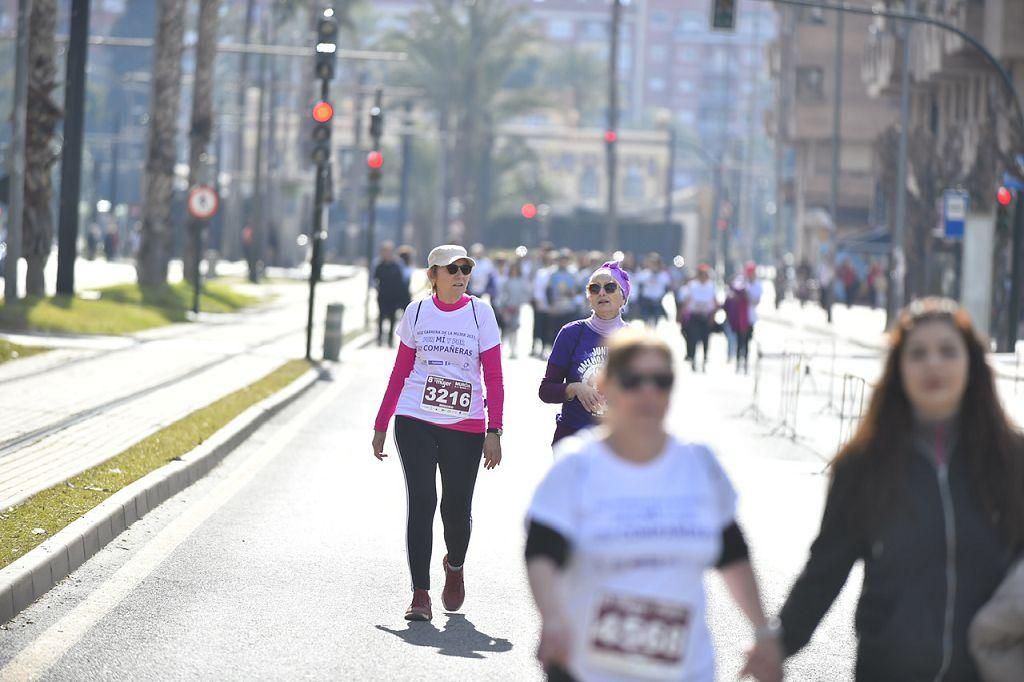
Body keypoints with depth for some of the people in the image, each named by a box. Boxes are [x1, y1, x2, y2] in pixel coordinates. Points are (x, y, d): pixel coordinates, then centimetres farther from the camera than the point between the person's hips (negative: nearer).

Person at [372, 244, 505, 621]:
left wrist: (494, 431, -10)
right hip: (415, 421, 1)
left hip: (465, 425, 0)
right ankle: (420, 594, -4)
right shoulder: (416, 312, 6)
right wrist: (381, 426, 12)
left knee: (457, 506, 3)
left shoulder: (480, 313, 1)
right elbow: (399, 374, 13)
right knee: (421, 502, -8)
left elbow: (494, 379, -1)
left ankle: (455, 566, 35)